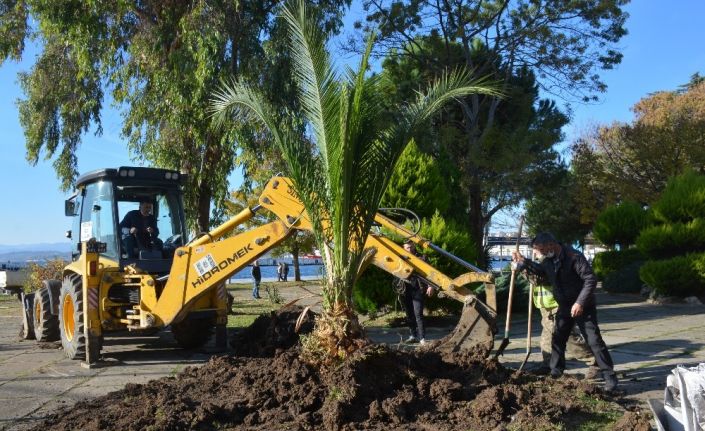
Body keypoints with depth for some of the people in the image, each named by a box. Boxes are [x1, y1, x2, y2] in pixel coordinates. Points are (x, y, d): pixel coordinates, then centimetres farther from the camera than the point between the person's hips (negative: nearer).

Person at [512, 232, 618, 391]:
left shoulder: (574, 257, -24)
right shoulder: (549, 261, 1)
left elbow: (591, 280, -26)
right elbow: (541, 271, 25)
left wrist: (580, 302, -31)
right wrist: (523, 261, 12)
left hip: (583, 307, -7)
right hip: (564, 308, 8)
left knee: (594, 341, -8)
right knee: (557, 340, 12)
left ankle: (609, 376, 0)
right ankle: (555, 373, 26)